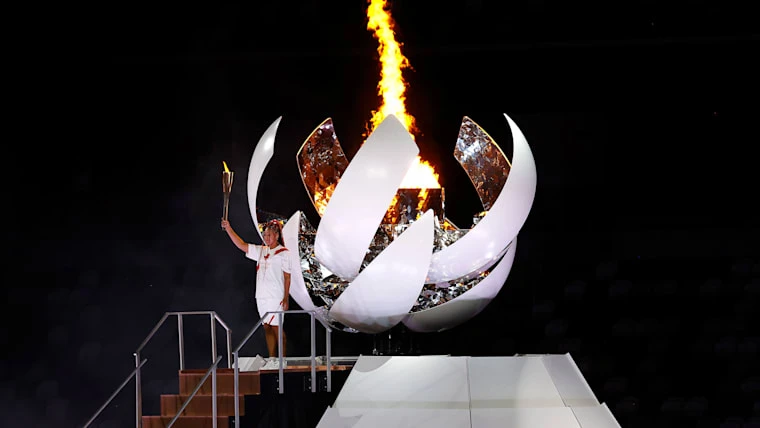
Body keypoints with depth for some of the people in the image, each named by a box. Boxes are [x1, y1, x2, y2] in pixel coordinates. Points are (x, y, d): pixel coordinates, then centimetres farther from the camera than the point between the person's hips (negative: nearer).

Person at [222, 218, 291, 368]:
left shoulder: (283, 253, -5)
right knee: (267, 328, 8)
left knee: (277, 328, -3)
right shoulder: (261, 251, 12)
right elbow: (242, 245, 11)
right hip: (261, 296, 6)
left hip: (276, 297, -6)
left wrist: (286, 298, -11)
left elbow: (287, 277, -6)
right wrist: (229, 229, 2)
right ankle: (272, 359, 14)